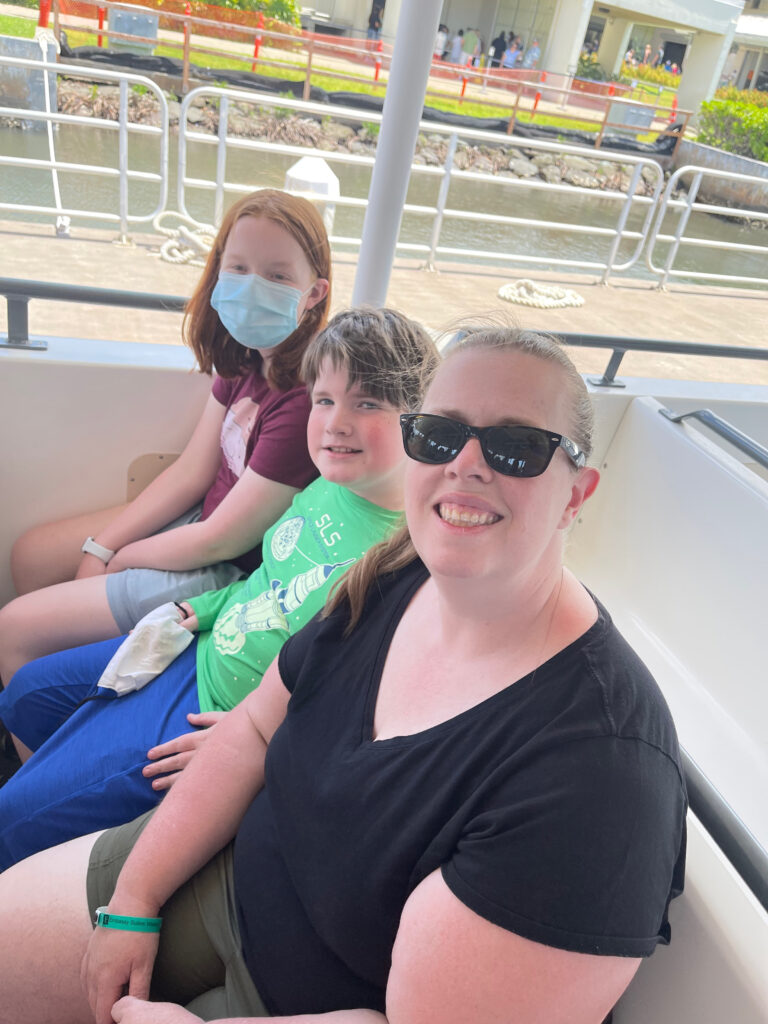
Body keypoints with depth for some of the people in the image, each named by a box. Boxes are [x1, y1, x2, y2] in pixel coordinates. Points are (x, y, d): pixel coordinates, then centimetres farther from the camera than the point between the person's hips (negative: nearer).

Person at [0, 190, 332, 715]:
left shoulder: (305, 401, -32)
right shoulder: (245, 357, -4)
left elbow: (222, 539, -24)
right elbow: (192, 471, 2)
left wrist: (120, 559, -7)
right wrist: (99, 547, -1)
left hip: (227, 571, -9)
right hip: (202, 517, 9)